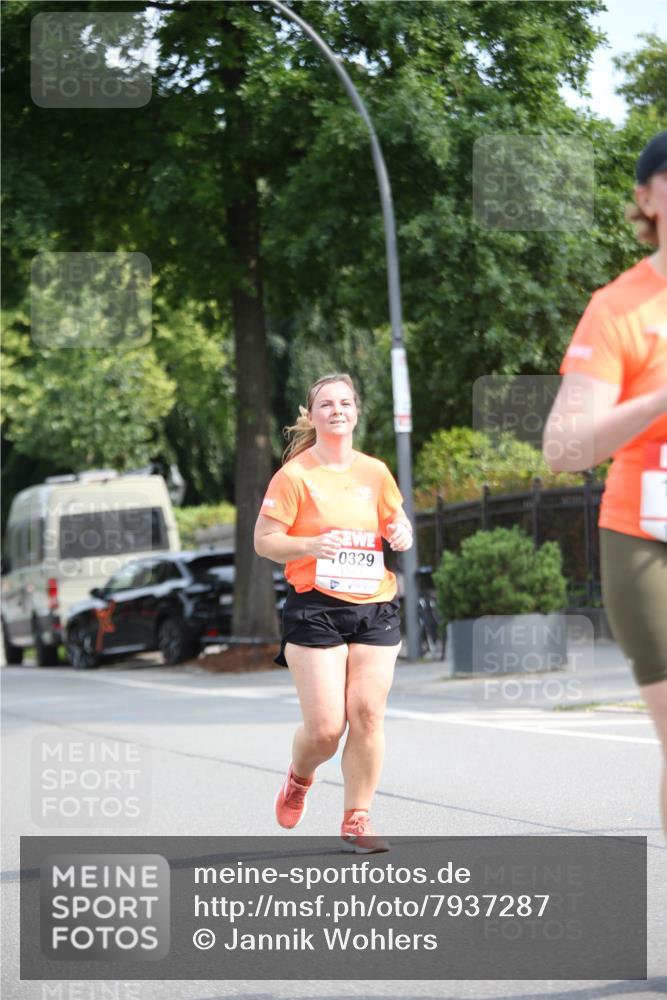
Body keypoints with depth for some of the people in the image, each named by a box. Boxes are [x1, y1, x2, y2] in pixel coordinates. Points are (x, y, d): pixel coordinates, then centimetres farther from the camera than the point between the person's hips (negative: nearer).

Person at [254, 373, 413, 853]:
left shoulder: (375, 472, 10)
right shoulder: (295, 476, -4)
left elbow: (399, 521, 23)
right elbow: (264, 540, -5)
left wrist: (402, 533, -1)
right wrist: (311, 545, -22)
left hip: (375, 609, 4)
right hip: (315, 610, -4)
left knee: (367, 715, -5)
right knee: (325, 726, -9)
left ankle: (357, 819, 7)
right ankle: (299, 778, 26)